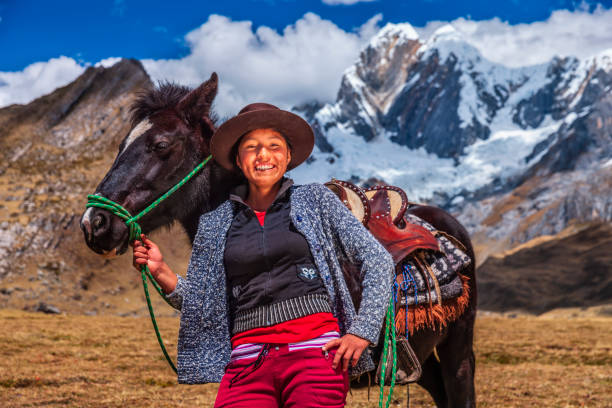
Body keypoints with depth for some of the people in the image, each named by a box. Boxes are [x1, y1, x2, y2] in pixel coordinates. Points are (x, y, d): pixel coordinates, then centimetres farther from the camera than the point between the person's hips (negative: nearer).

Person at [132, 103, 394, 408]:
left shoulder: (316, 200, 9)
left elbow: (378, 260, 6)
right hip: (248, 362, 2)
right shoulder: (214, 225, 15)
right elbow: (201, 305, 16)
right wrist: (161, 273, -1)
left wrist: (362, 333, -4)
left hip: (316, 352, -1)